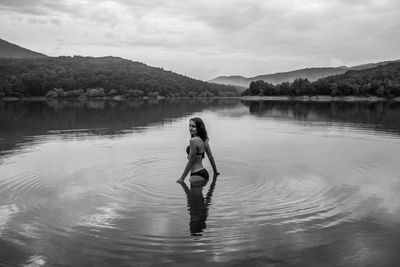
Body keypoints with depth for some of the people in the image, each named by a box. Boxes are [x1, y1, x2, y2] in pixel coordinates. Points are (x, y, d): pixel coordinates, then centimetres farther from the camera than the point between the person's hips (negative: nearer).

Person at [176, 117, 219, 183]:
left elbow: (191, 161, -15)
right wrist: (215, 171, 29)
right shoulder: (204, 139, 9)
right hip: (204, 173, 9)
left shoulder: (194, 140, -18)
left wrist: (182, 178, -9)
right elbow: (210, 156, 17)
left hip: (197, 175, -9)